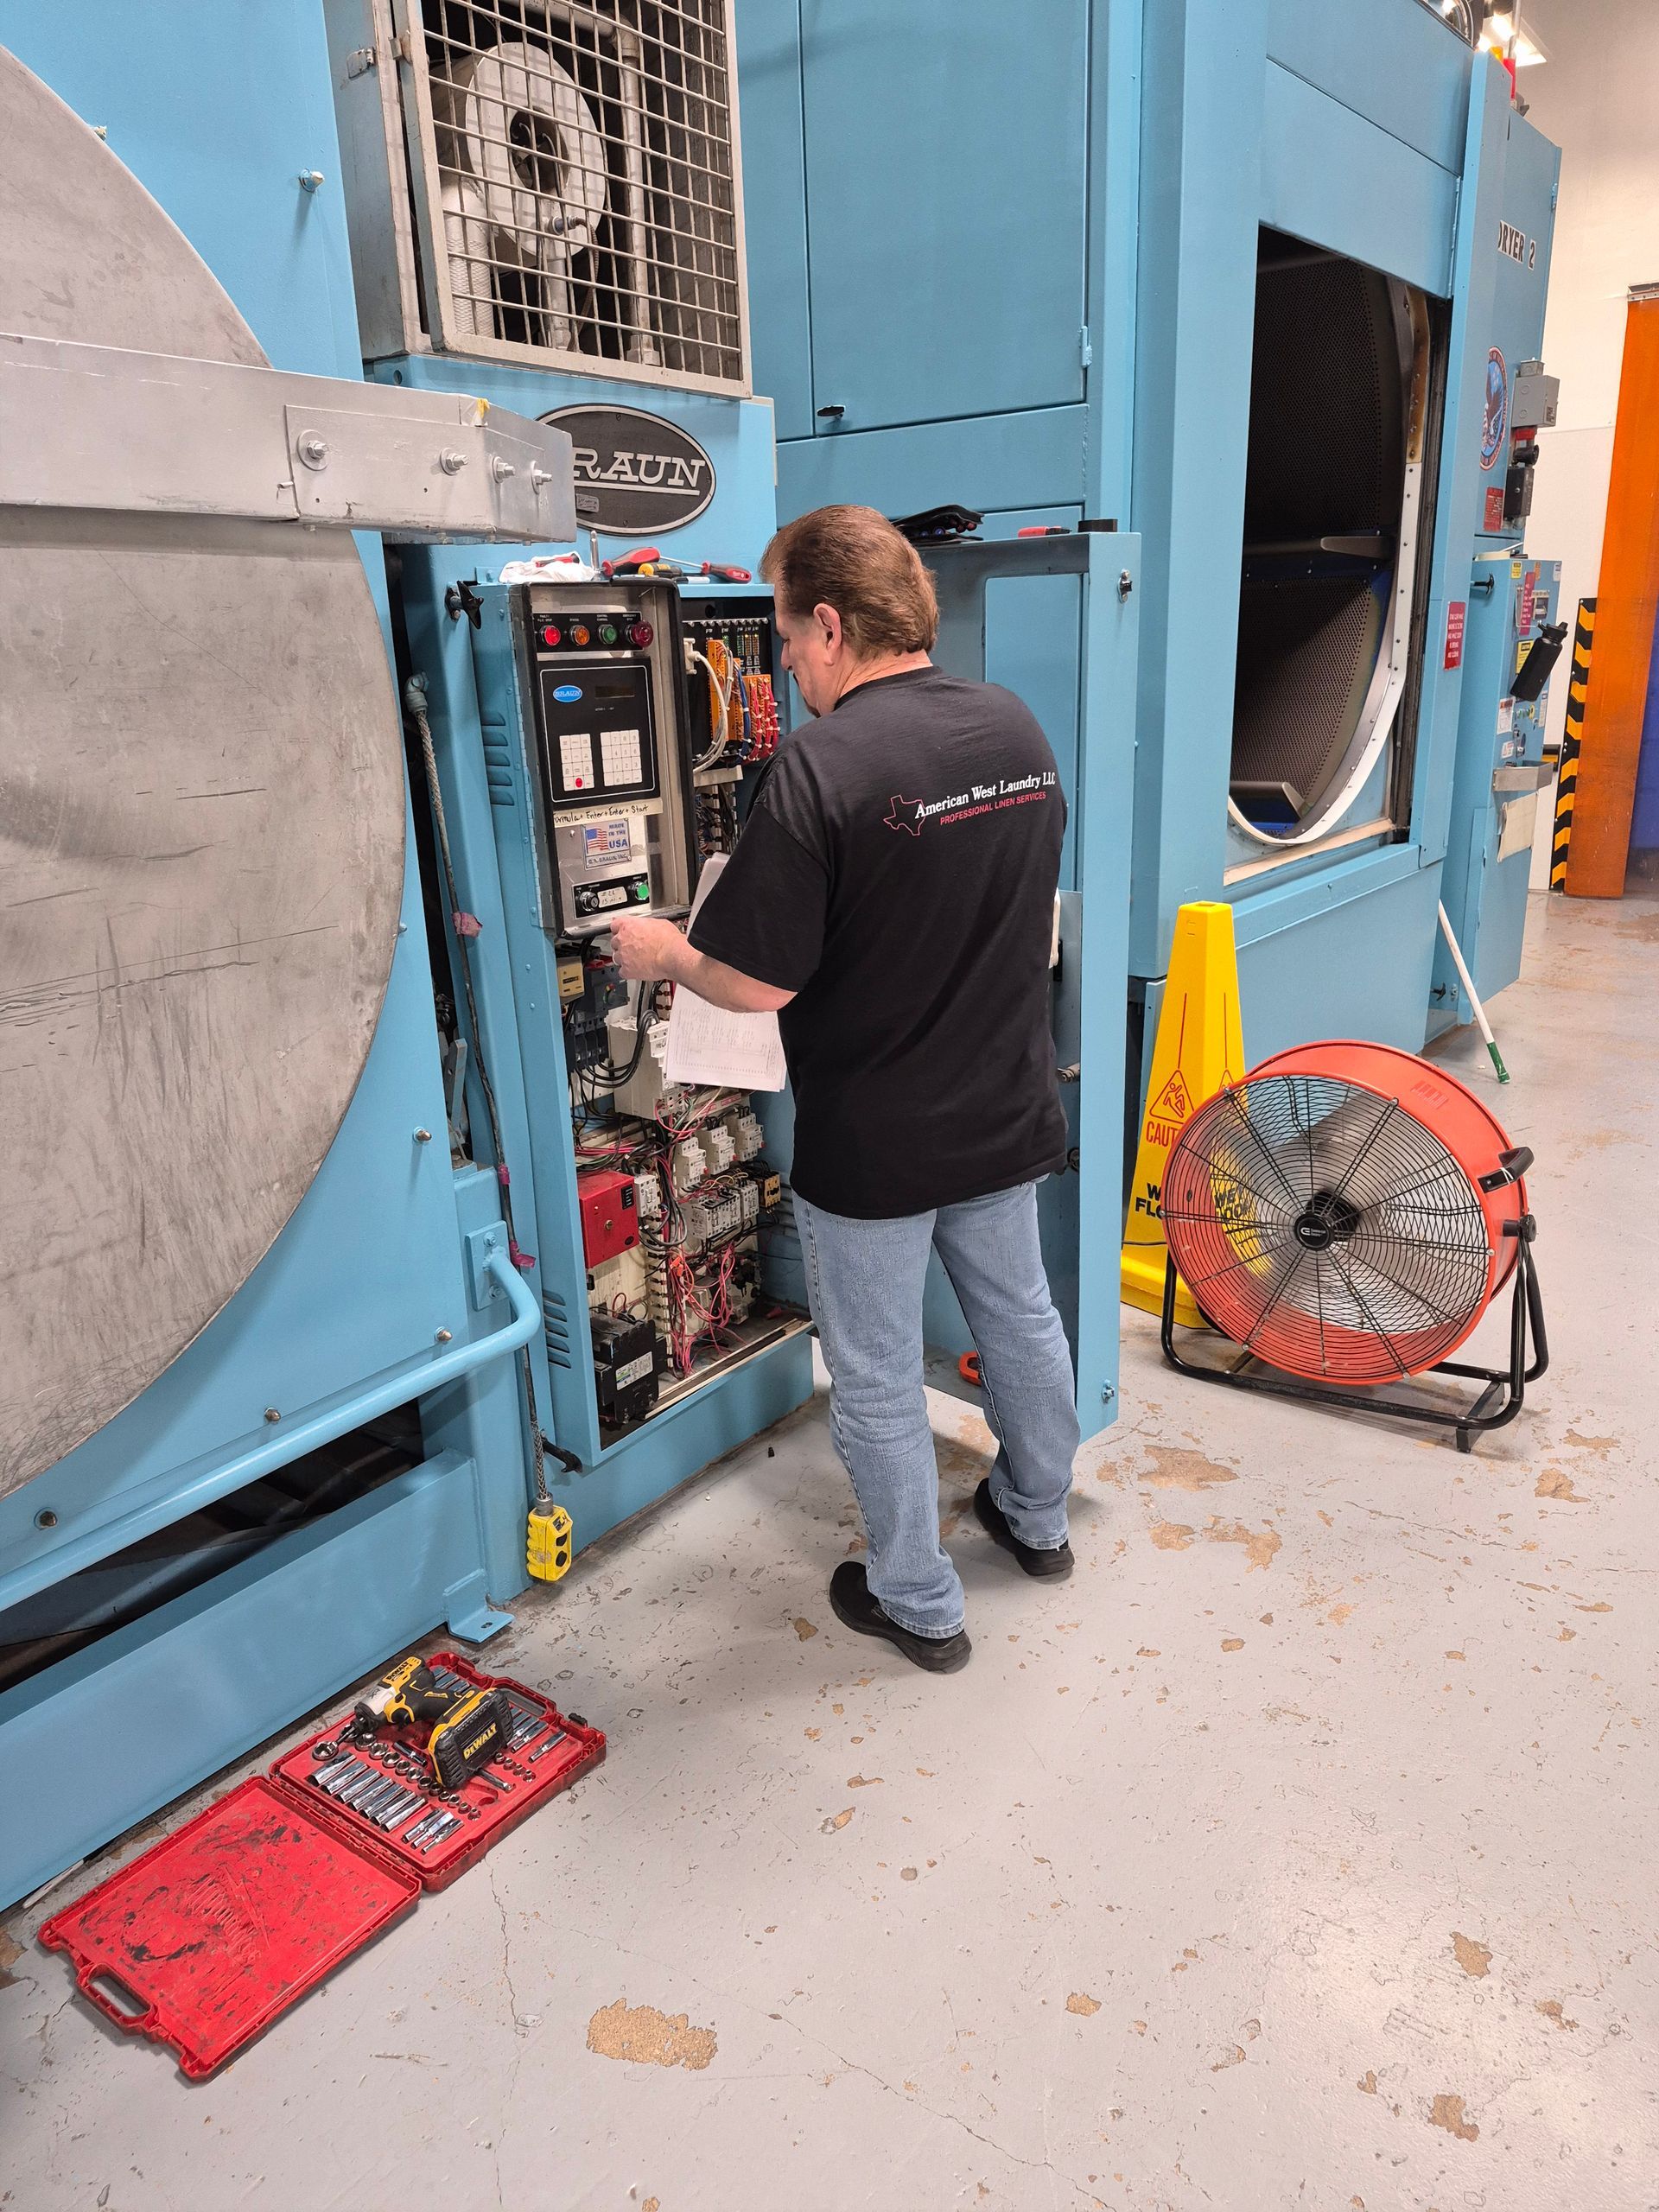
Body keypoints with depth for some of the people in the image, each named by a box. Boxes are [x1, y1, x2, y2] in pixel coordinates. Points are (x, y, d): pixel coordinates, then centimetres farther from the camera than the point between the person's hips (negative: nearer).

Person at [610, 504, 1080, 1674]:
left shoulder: (822, 766, -23)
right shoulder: (1019, 726, 0)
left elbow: (758, 980, -22)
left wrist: (662, 952, -3)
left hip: (872, 1145, -7)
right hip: (1007, 1112, 7)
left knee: (878, 1381, 12)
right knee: (1021, 1315, 25)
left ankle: (920, 1604, 30)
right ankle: (1038, 1518, 48)